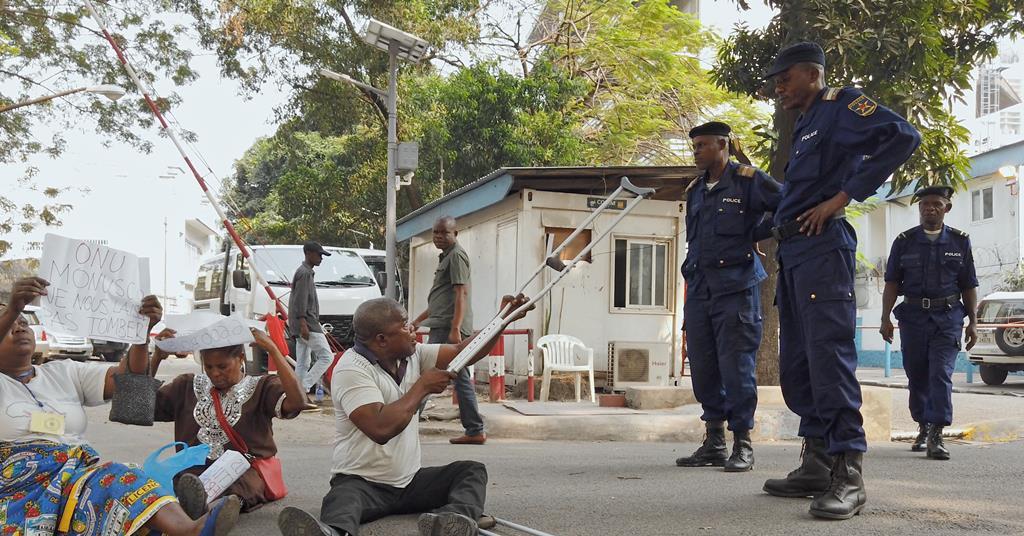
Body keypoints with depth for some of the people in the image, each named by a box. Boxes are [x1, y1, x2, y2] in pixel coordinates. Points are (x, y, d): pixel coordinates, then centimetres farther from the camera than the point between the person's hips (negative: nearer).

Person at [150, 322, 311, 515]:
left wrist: (272, 349, -11)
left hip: (245, 471, -3)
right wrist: (157, 357, 5)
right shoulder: (187, 386, 22)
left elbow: (296, 402, -10)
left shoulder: (261, 387, 9)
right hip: (193, 472, 3)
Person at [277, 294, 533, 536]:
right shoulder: (352, 369, -18)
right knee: (343, 498, -36)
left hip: (410, 481, 7)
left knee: (472, 471, -9)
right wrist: (422, 387, -18)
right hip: (362, 483, -7)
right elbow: (381, 429, -29)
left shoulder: (412, 355, 5)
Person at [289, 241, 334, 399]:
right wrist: (303, 324, -24)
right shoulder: (305, 273, -10)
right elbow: (300, 300, -18)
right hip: (307, 323, -11)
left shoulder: (304, 272, 22)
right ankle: (302, 388, -14)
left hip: (302, 326, 11)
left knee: (302, 363, 9)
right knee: (326, 356, -11)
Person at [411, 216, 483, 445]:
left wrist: (455, 328, -23)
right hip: (444, 327, 10)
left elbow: (461, 293, -16)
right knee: (462, 379, 8)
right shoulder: (447, 257, 24)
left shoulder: (456, 255, -6)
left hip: (448, 328, -10)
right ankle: (475, 431, 10)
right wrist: (418, 320, 32)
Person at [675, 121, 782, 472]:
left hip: (736, 288, -6)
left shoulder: (748, 181, -2)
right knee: (703, 368, 7)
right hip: (699, 290, 6)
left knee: (736, 367, -6)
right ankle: (714, 442, 16)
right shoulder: (695, 191, 18)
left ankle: (742, 445, 3)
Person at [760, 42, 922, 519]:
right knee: (796, 364, 8)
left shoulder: (840, 105, -1)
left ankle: (848, 474, -12)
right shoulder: (803, 128, 25)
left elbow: (902, 136, -17)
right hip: (792, 252, 10)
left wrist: (842, 196, -17)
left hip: (822, 247, -10)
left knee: (829, 357, -14)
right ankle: (816, 464, 15)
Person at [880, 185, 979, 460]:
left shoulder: (960, 241, 7)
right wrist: (886, 318, -4)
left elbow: (969, 286, 9)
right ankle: (923, 428, 25)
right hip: (913, 316, 1)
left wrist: (972, 322, 5)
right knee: (917, 376, 8)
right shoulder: (904, 241, 6)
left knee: (941, 373, -12)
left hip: (947, 317, -1)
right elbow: (892, 283, 4)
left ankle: (936, 436, -14)